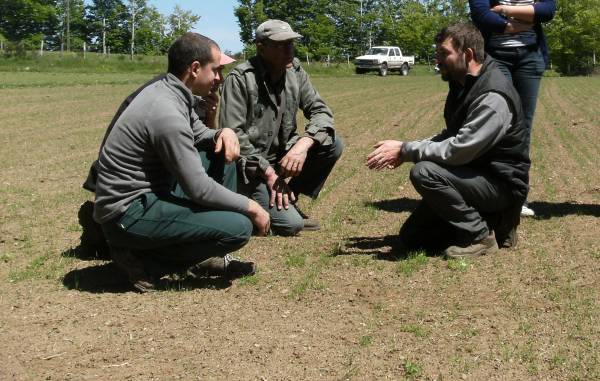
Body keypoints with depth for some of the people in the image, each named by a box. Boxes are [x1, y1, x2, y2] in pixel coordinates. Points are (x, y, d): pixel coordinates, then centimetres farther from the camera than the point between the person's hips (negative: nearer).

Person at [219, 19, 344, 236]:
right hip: (250, 167, -7)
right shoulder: (240, 78, -17)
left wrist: (304, 143, -25)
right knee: (290, 224, -22)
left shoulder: (295, 72, 0)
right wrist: (268, 172, -24)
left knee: (333, 145, -13)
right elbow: (232, 135, -21)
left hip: (282, 156, 7)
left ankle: (289, 200, 3)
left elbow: (320, 111, -4)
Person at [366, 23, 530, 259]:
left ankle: (480, 235, -14)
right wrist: (406, 149, -1)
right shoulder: (462, 85, 6)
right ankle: (491, 222, 12)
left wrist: (405, 150, -21)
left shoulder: (493, 97, -25)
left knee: (424, 172, -30)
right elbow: (451, 137, 15)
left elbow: (458, 150, -30)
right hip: (474, 175, 9)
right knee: (411, 239, 6)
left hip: (502, 184, -9)